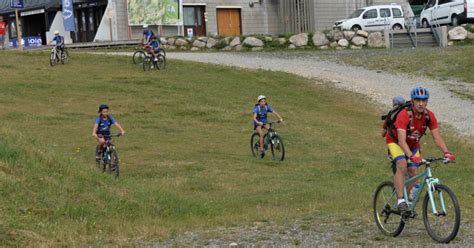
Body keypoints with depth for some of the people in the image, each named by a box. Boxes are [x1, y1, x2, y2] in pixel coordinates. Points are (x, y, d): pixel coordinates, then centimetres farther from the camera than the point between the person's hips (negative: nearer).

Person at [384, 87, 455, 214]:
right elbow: (402, 140, -42)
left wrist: (447, 153, -35)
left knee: (414, 172, -5)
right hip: (395, 142, -5)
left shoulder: (429, 116, -19)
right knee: (402, 165, -29)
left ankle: (409, 200, 14)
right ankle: (400, 200, -29)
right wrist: (411, 156, -57)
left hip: (413, 144, 5)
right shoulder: (404, 115, -35)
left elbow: (437, 137, -19)